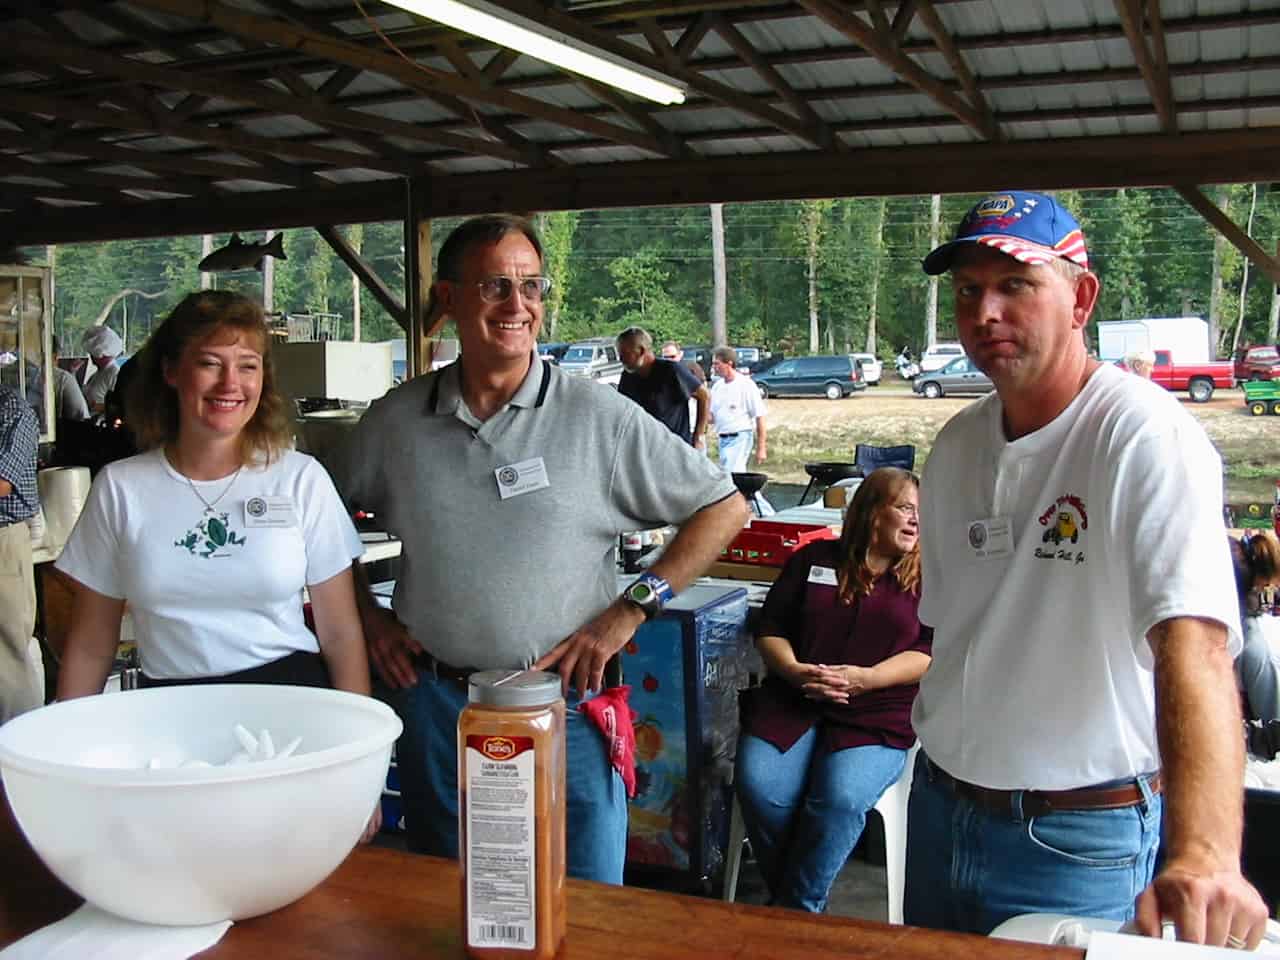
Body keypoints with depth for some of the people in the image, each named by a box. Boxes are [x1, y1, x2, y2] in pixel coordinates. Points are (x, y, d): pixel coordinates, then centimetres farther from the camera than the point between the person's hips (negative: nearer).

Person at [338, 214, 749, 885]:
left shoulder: (597, 416, -6)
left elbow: (724, 508, -3)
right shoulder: (396, 419, 2)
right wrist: (367, 615, 6)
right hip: (434, 703, 3)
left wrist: (629, 609, -8)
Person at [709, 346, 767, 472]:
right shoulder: (717, 386, 10)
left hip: (739, 438, -8)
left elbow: (759, 417, -10)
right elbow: (711, 416, 16)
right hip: (723, 438, 8)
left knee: (731, 475, -16)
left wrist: (761, 448, -13)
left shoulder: (746, 385, -10)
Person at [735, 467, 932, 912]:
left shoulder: (927, 578, 14)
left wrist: (865, 679, -13)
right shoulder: (815, 559, 18)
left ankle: (796, 911, -10)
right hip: (791, 699, 2)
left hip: (877, 712, -1)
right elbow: (770, 629, 14)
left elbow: (932, 654, 2)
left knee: (841, 798, -31)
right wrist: (793, 669, -8)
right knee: (758, 786, -26)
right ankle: (784, 892, -2)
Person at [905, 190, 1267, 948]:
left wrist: (1204, 853, -44)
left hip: (1078, 837, -6)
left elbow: (1193, 639, -32)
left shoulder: (1146, 436, -19)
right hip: (940, 809, 7)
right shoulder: (956, 444, 4)